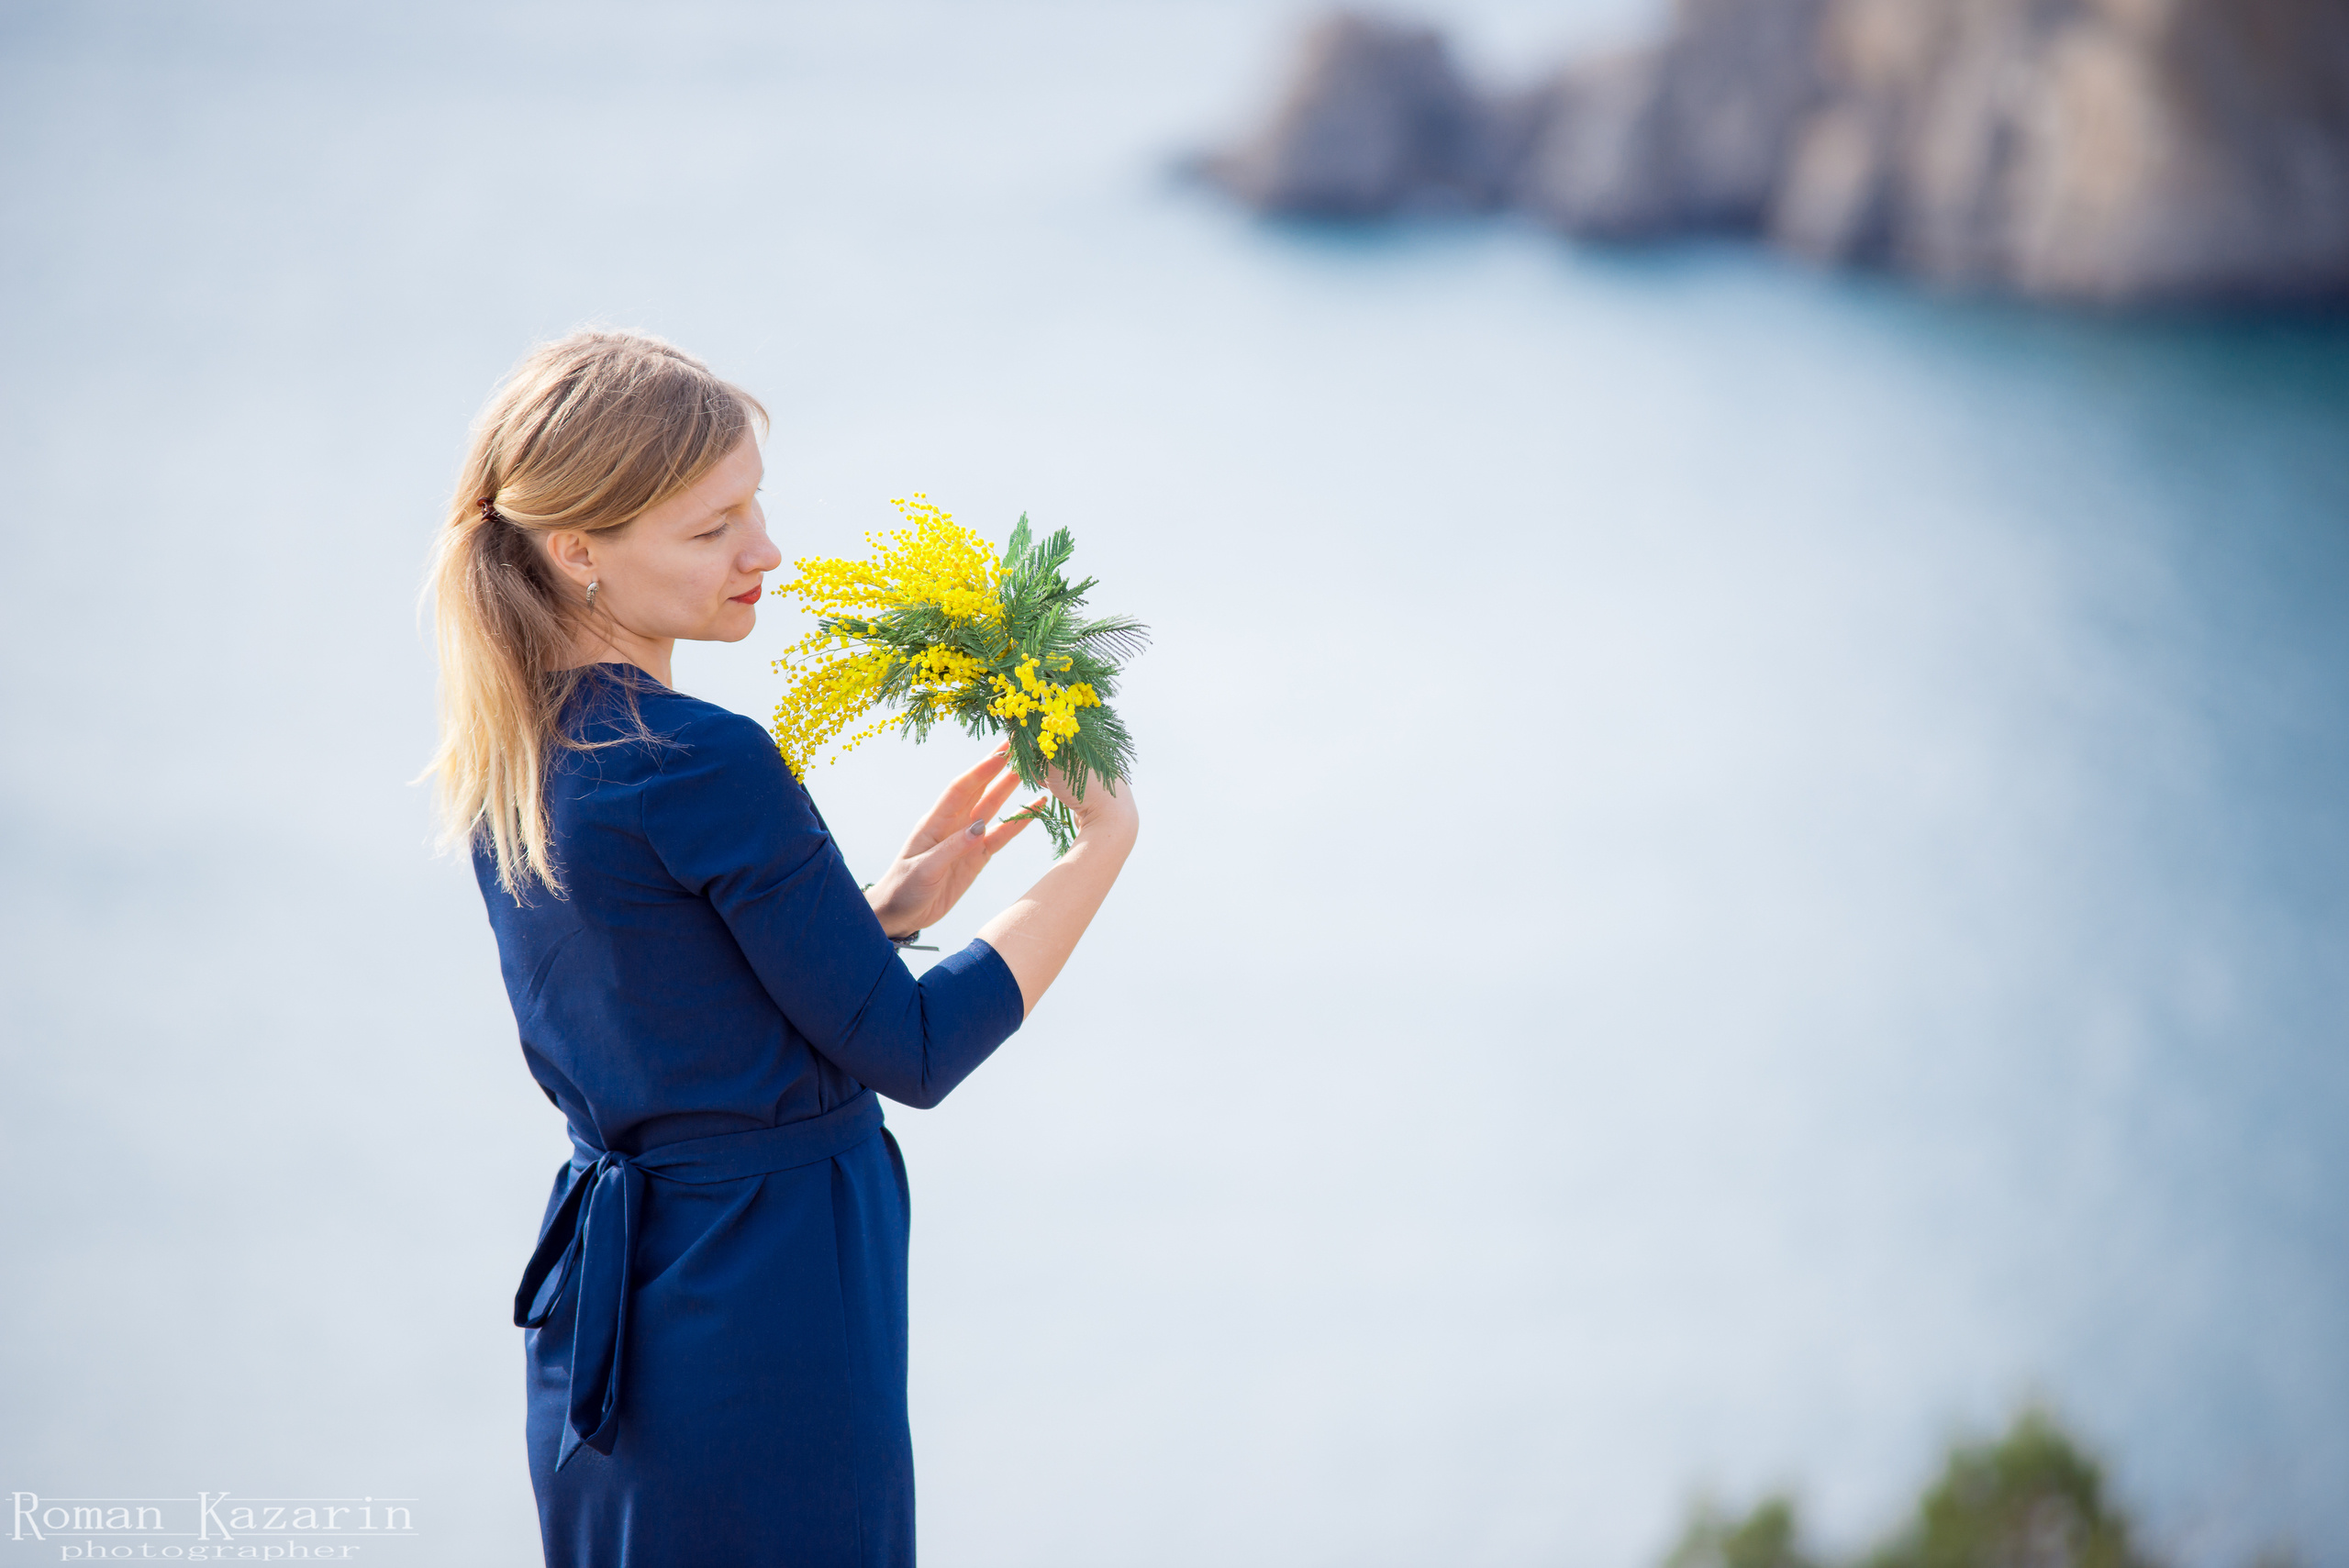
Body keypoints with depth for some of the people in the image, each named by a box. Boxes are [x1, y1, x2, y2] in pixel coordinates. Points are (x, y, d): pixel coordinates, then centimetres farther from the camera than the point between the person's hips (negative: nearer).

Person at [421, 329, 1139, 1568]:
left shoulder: (510, 753, 4)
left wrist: (886, 906, 8)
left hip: (606, 1297, 9)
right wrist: (1101, 851, -8)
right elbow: (910, 1051, -15)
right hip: (762, 1314, -9)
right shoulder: (704, 767, -22)